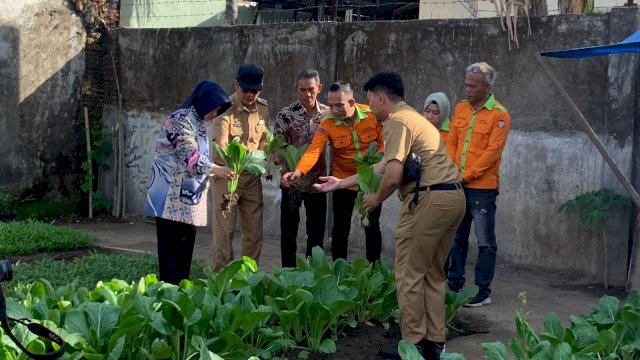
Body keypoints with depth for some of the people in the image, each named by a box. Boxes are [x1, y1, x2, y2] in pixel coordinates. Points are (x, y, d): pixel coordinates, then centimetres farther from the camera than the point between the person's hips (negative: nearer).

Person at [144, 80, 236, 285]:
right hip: (173, 199, -9)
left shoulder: (198, 123, 17)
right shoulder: (181, 120, -12)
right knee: (173, 250, -6)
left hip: (188, 198, 9)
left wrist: (215, 174, 6)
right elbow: (190, 156, -23)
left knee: (185, 248, 10)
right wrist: (216, 169, -30)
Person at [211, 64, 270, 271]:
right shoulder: (226, 109, -15)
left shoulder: (263, 109, 2)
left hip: (252, 177, 5)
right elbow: (221, 143, -27)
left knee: (254, 231, 9)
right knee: (224, 229, -2)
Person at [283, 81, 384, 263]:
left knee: (372, 226, 10)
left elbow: (383, 141, -3)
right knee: (341, 227, 3)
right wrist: (298, 171, -43)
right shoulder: (327, 123, -17)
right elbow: (314, 150, -27)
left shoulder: (372, 115, -16)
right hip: (344, 179, 0)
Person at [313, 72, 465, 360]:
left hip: (430, 198, -10)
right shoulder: (410, 116, 23)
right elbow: (383, 166, 26)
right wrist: (341, 183, 31)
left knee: (410, 274, 1)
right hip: (453, 196, 10)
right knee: (433, 273, 16)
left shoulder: (397, 122, -8)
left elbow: (393, 175, -19)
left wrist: (377, 199, 1)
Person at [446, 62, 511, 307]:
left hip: (482, 188, -6)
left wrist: (466, 175, -17)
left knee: (485, 242, 2)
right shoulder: (460, 109, 9)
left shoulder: (499, 115, -10)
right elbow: (451, 142, 10)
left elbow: (492, 151, -15)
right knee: (457, 239, 14)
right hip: (457, 186, 6)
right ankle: (455, 286, 24)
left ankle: (483, 292, 7)